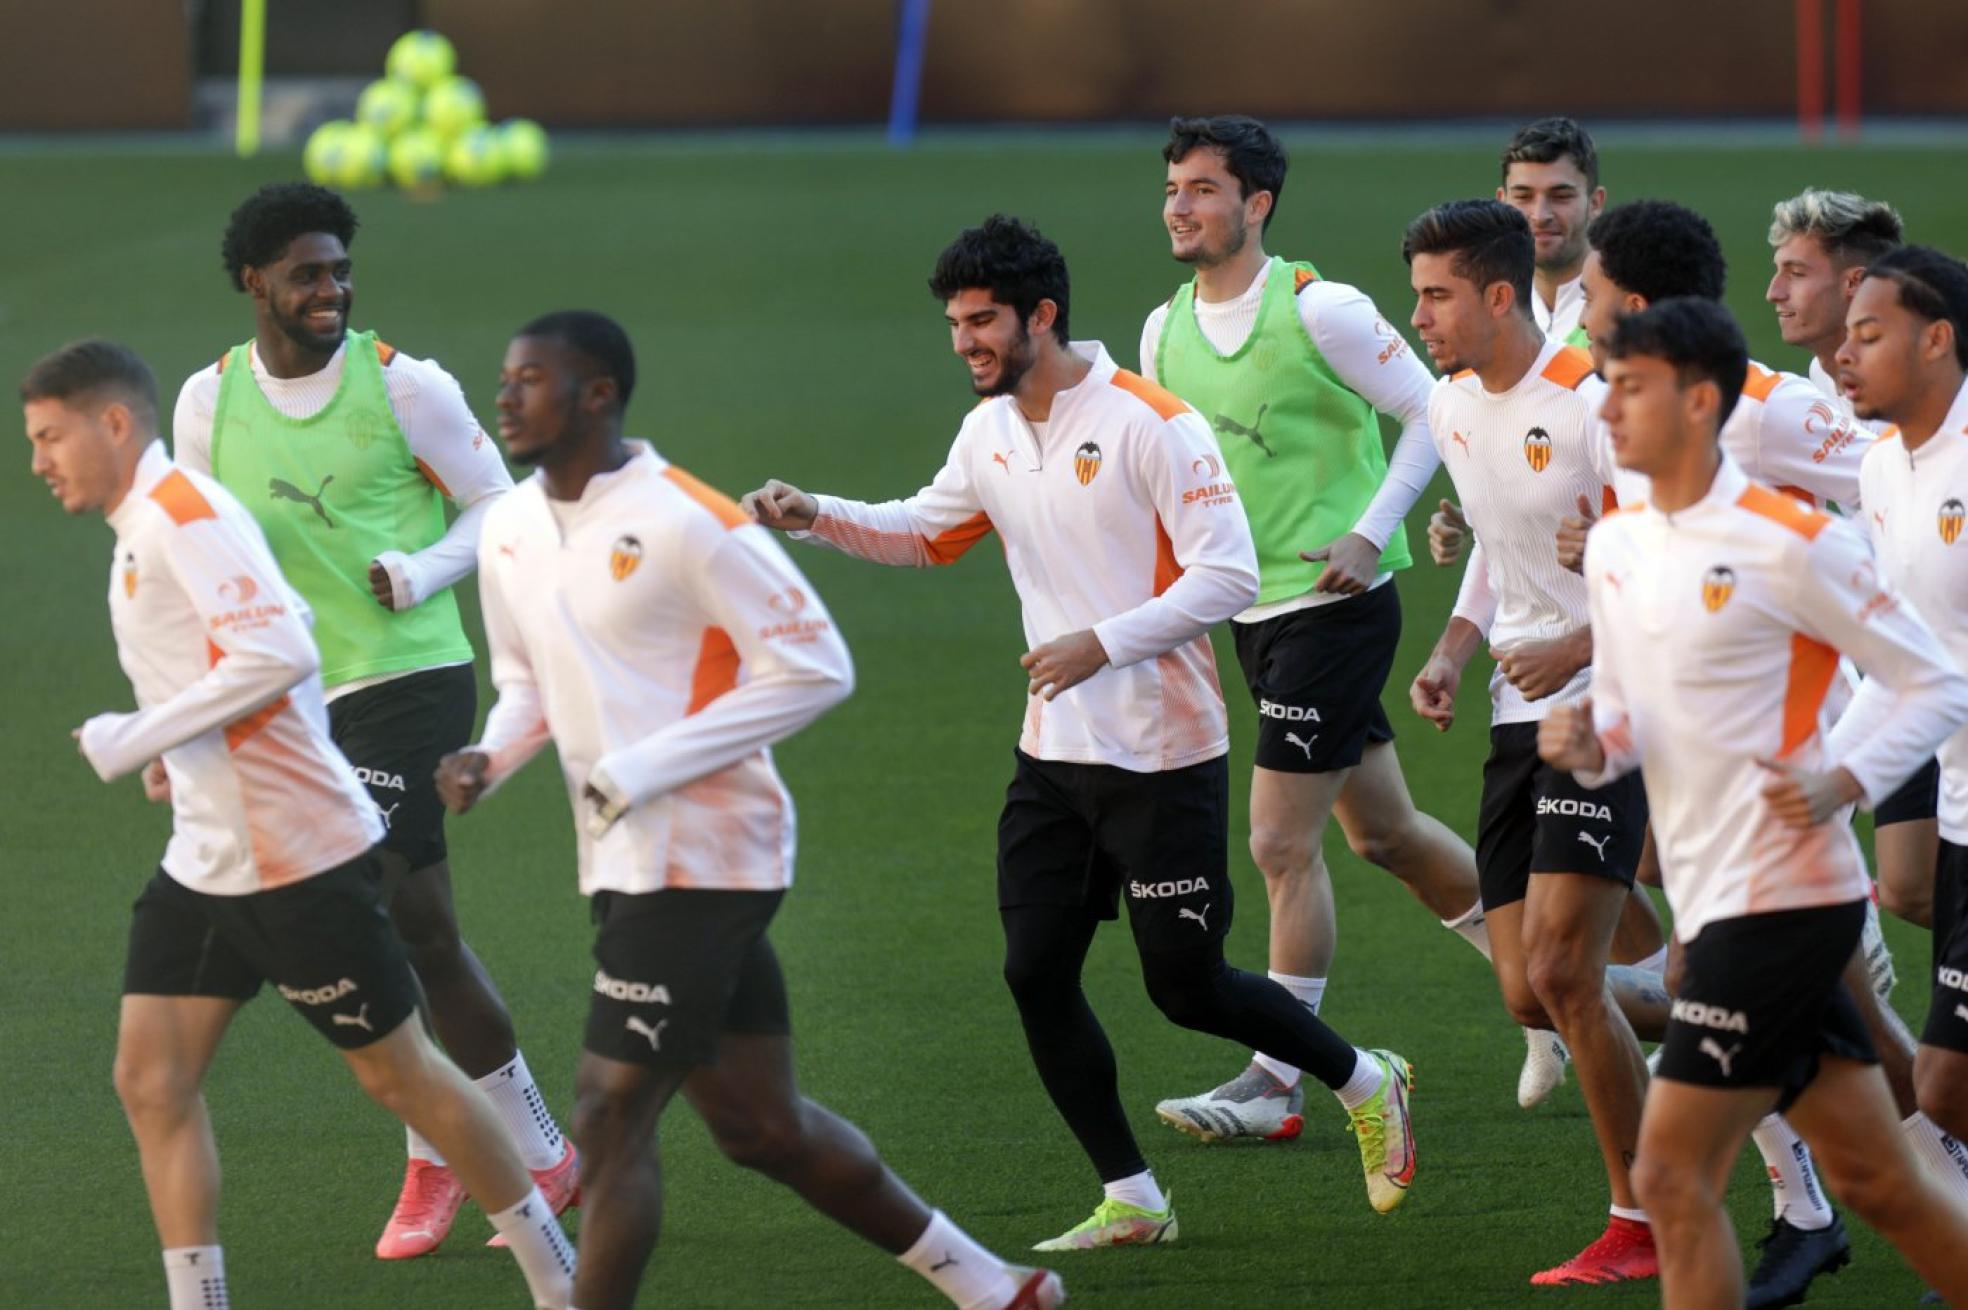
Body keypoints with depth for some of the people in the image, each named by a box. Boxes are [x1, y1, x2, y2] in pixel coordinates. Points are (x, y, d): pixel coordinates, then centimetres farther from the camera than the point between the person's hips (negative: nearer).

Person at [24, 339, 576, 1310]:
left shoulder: (186, 516, -17)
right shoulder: (143, 527, 13)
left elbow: (279, 655, -29)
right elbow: (279, 624, 25)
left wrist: (136, 740, -24)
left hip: (296, 856, -10)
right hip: (203, 859, 10)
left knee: (398, 1074, 1)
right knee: (150, 1080, 1)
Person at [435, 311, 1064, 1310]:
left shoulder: (688, 525, -16)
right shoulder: (511, 532, 9)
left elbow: (815, 668, -15)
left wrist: (642, 770, -20)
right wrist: (490, 757, 0)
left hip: (698, 856, -8)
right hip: (624, 864, 9)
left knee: (610, 1115, -11)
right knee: (762, 1128, 13)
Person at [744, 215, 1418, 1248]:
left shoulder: (1150, 424, -16)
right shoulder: (990, 432, 7)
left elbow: (1228, 575, -19)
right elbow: (926, 532, 25)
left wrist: (1101, 644, -26)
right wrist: (816, 516, 9)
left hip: (1164, 758, -7)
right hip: (1055, 757, 7)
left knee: (1185, 986, -2)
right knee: (1035, 974, 0)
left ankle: (1366, 1085, 23)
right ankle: (1130, 1201, 12)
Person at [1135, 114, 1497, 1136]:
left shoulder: (1320, 311, -13)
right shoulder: (1165, 331, 7)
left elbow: (1430, 412, -9)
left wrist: (1370, 534, -15)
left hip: (1335, 603, -8)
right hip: (1254, 614, 8)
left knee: (1281, 844, -8)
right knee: (1384, 831, 16)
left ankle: (1277, 1085, -1)